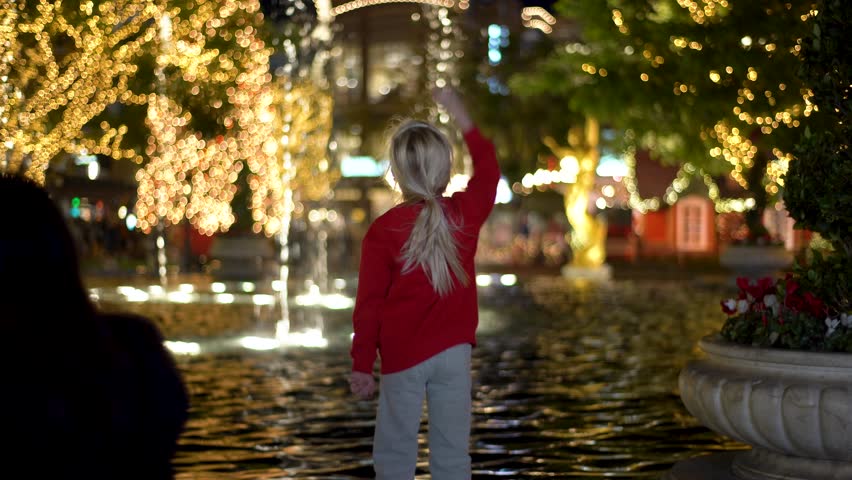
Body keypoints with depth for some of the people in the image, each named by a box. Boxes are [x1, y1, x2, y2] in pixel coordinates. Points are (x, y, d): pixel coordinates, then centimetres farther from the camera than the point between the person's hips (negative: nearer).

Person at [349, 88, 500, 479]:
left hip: (402, 357, -2)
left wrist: (362, 363, 2)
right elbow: (488, 169, 19)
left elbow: (369, 304, -6)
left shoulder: (383, 230, -9)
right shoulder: (466, 213, -2)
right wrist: (460, 116, 26)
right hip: (453, 350, 2)